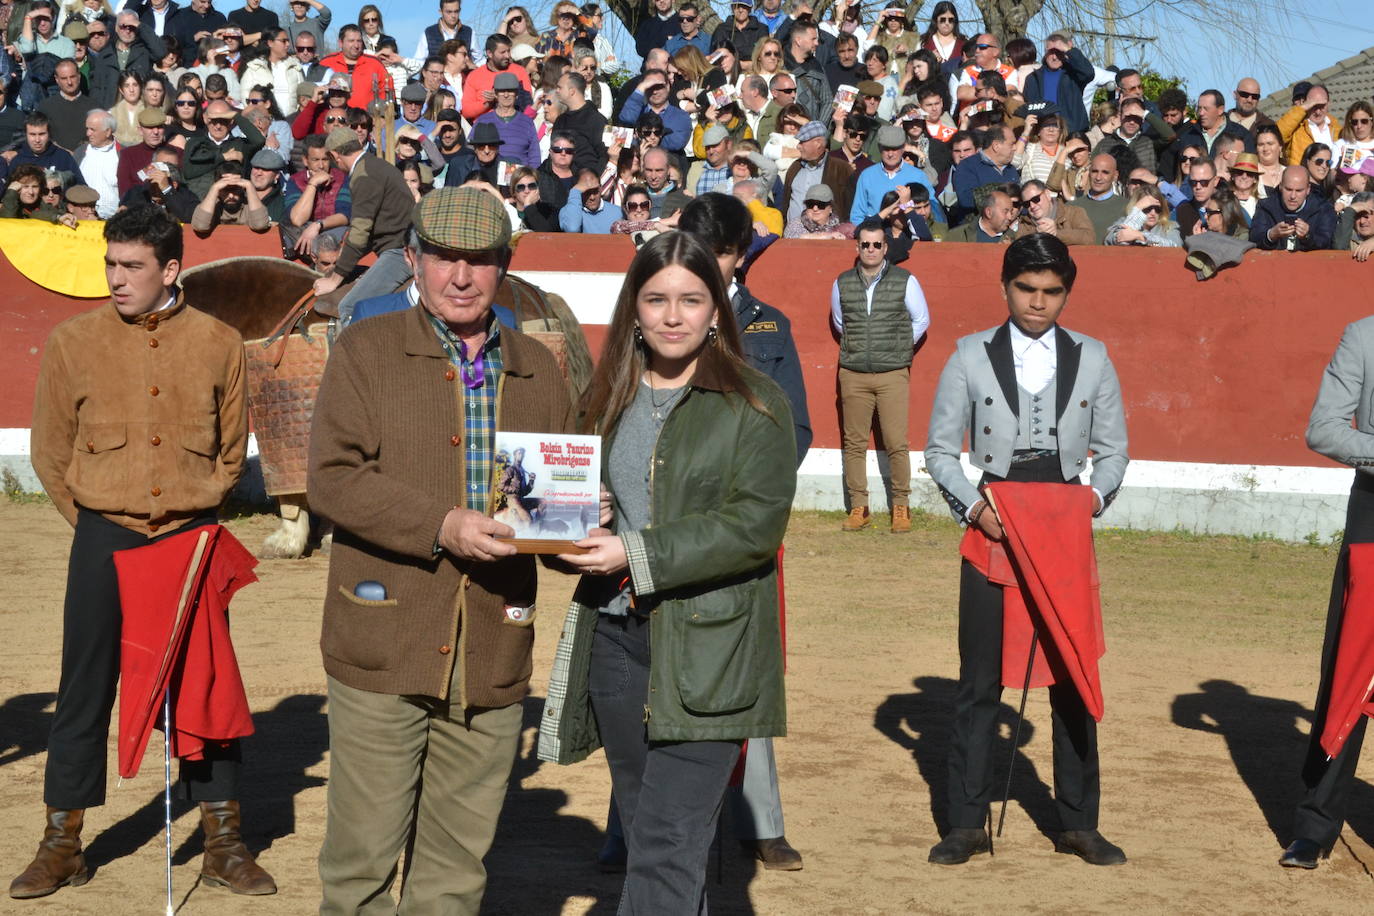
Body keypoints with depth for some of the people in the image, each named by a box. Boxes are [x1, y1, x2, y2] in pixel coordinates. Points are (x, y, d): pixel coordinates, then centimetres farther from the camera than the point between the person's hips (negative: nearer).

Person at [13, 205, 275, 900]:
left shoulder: (218, 343, 1)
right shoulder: (74, 341, -1)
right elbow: (50, 452, 7)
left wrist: (194, 507, 5)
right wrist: (95, 522, 5)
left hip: (193, 536, 1)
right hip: (106, 536, 0)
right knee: (85, 689, 3)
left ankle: (223, 844, 15)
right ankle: (61, 845, 16)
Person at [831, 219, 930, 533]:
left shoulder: (905, 281, 0)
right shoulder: (842, 284, 6)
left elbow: (921, 319, 12)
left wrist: (899, 347, 12)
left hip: (893, 375, -2)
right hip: (853, 375, 2)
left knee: (896, 444, -5)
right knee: (854, 444, 3)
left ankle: (901, 507, 4)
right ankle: (858, 508, 9)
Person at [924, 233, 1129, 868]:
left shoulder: (1092, 358, 6)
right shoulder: (971, 356, 3)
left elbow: (1113, 448, 11)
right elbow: (940, 450, 4)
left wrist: (1098, 493, -9)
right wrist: (973, 505, -12)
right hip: (993, 530, -1)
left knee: (1073, 678, 5)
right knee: (979, 680, 3)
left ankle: (1078, 824, 17)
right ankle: (967, 825, 12)